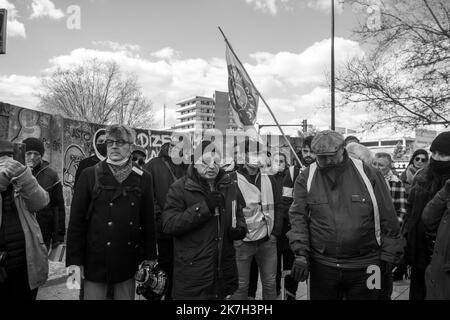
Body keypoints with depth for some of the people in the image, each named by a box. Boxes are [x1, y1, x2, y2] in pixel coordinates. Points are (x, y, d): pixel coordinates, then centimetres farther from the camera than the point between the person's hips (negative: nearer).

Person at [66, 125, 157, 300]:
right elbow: (76, 219, -3)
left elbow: (148, 220, 4)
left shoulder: (143, 178, 1)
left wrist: (150, 256, 4)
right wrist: (74, 260, -6)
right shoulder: (90, 175, -3)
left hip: (128, 261, 2)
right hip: (95, 260, -1)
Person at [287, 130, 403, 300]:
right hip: (322, 266, 1)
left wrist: (388, 256, 1)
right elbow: (298, 217, -4)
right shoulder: (306, 178, -2)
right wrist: (301, 253, -14)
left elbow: (388, 219, 1)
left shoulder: (367, 174, -3)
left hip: (364, 267, 0)